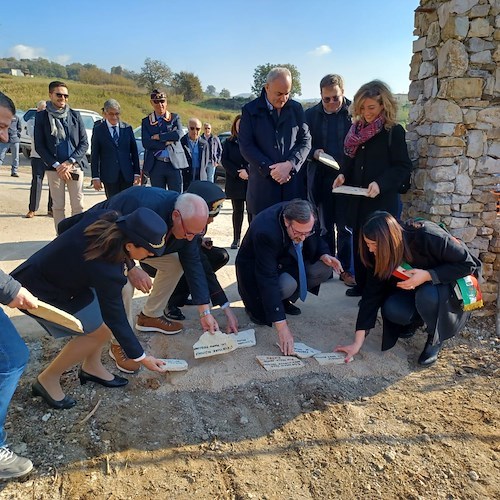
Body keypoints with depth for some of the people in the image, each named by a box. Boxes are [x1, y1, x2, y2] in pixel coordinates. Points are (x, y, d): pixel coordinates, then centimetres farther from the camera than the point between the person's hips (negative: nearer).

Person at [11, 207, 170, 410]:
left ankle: (91, 367, 20)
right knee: (98, 331, -8)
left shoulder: (100, 219, -18)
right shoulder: (105, 271, -35)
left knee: (107, 307, 2)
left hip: (52, 271, 8)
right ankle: (48, 380, 11)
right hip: (38, 292, -8)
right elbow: (116, 319, -23)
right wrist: (141, 357, -11)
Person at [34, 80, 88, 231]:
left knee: (78, 206, 0)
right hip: (54, 168, -1)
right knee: (58, 206, 2)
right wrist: (56, 165, -9)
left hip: (75, 166, 1)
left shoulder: (75, 115, 8)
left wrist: (70, 162, -8)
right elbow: (39, 146, 2)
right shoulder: (41, 116, 4)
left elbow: (84, 143, 5)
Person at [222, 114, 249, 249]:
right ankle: (236, 239, 11)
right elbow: (224, 161, 2)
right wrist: (238, 173, -11)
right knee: (237, 210, 6)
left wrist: (247, 171, -16)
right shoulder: (229, 143, 10)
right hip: (235, 182, 2)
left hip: (252, 181, -2)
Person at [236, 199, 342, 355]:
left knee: (324, 269, -14)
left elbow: (316, 241, 2)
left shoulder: (302, 217, -19)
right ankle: (254, 303, -4)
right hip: (254, 268, -6)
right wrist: (281, 326, -43)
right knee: (287, 285, -35)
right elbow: (268, 279, -40)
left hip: (286, 260, 6)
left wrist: (324, 255, -24)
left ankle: (284, 301, 4)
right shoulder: (265, 230, -38)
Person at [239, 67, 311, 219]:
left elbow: (305, 141, 7)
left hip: (293, 183, 2)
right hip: (263, 182, -2)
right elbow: (246, 146, -2)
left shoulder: (296, 108, 11)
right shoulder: (250, 110, 4)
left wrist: (290, 164, -11)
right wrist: (270, 169, -12)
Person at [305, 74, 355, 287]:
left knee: (346, 227, 6)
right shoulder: (311, 114, 4)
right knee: (325, 227, 12)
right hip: (321, 179, 2)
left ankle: (347, 269, 17)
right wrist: (313, 153, -14)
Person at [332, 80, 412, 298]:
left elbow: (403, 167, -10)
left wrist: (381, 184, -23)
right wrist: (343, 174, -2)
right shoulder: (357, 129, 8)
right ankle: (361, 284, 28)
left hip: (382, 200, -6)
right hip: (357, 199, 6)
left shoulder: (394, 131, -9)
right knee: (358, 241, 13)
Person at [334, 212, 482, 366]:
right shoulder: (379, 256, -17)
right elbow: (372, 294, -17)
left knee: (427, 295, -36)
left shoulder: (428, 237, -32)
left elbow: (468, 264, -23)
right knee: (392, 310, -24)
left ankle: (435, 339, -6)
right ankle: (417, 319, 11)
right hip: (418, 287, 4)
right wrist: (357, 343, -20)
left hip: (452, 282, -4)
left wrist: (427, 275, -36)